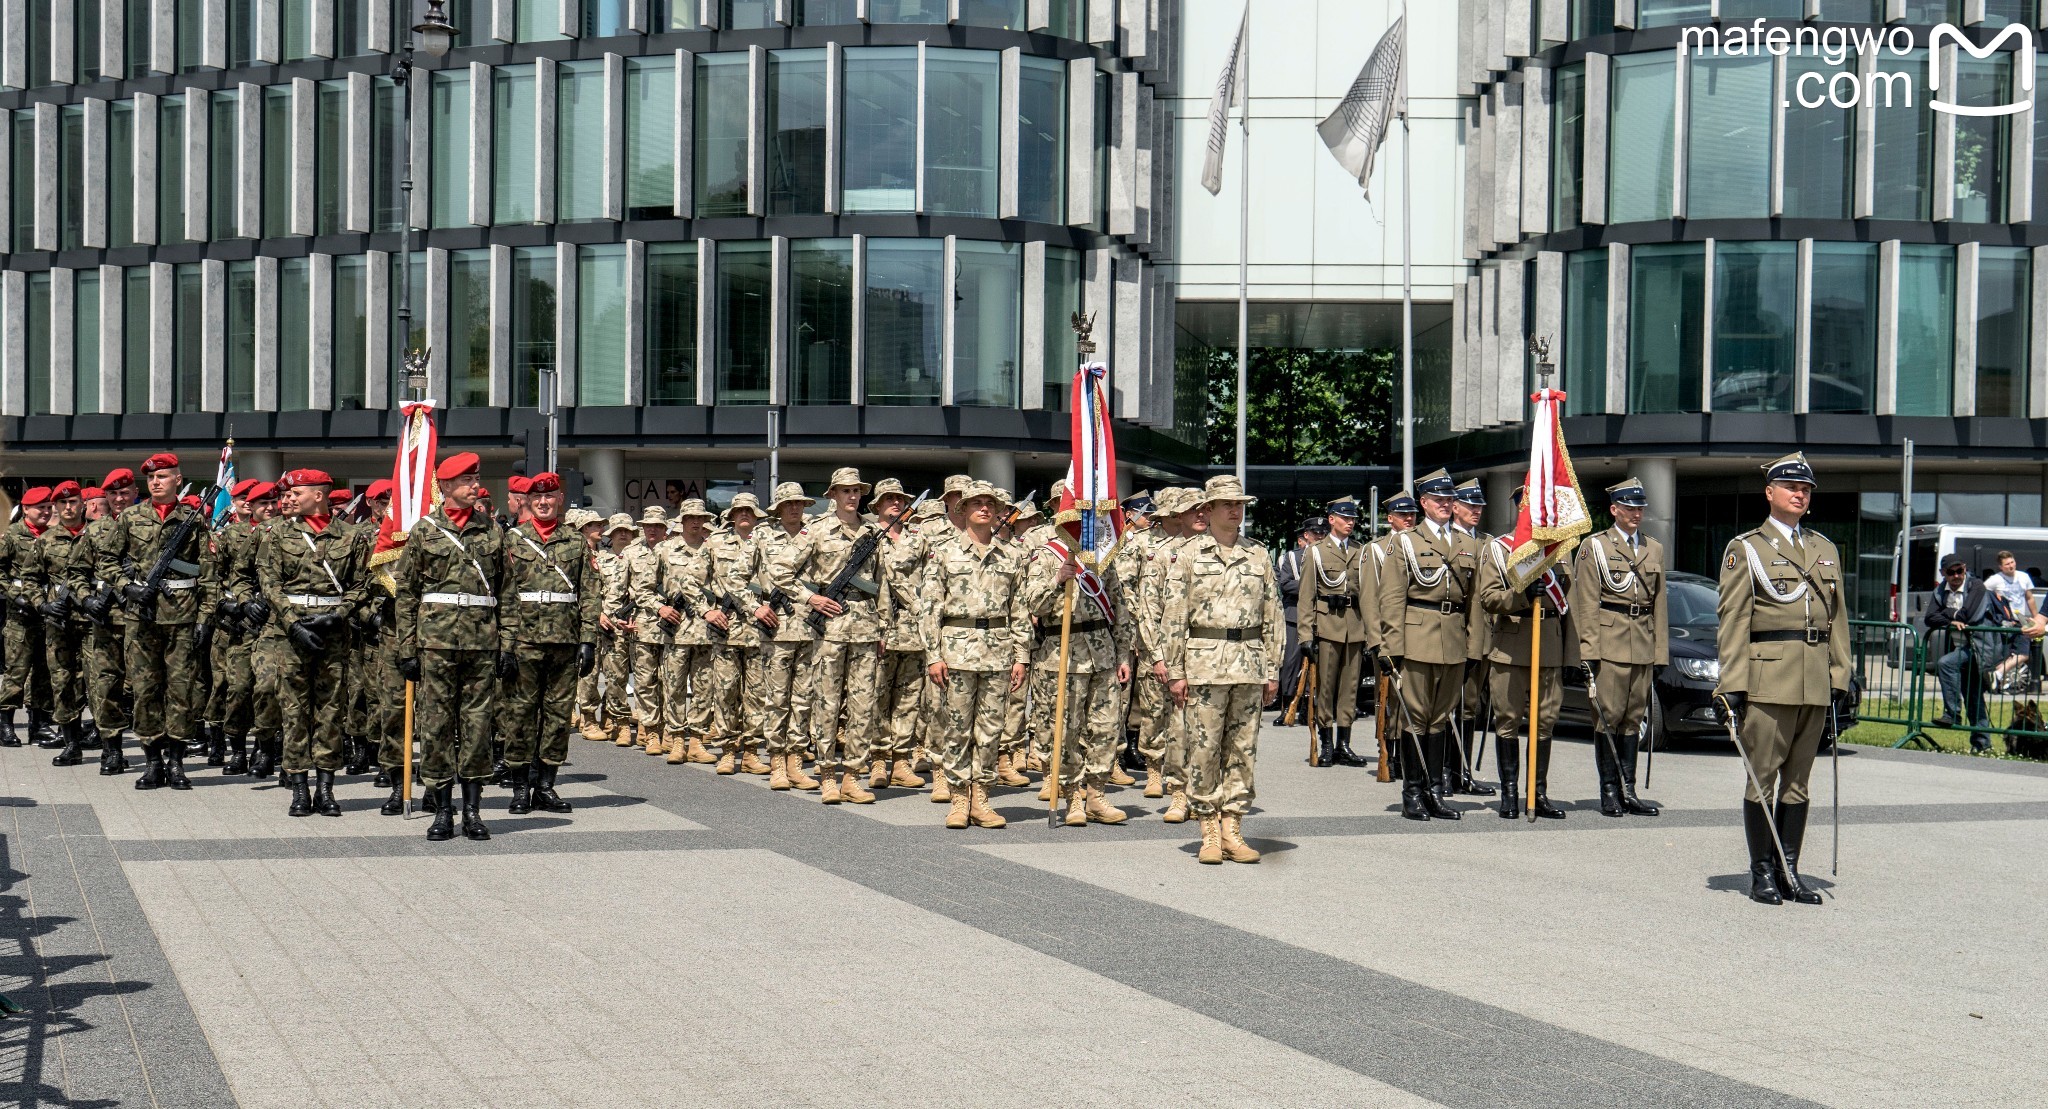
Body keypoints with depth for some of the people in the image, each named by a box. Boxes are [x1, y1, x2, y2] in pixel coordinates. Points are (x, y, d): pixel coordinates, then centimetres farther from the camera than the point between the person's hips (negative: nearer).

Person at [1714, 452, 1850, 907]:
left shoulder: (1826, 550, 17)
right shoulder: (1745, 548, 2)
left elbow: (1838, 617, 17)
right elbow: (1733, 620, -3)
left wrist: (1840, 677, 10)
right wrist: (1732, 683, -9)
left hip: (1815, 680, 5)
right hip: (1768, 677, -5)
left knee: (1798, 779, 8)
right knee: (1763, 777, -2)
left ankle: (1789, 871, 13)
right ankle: (1762, 873, 4)